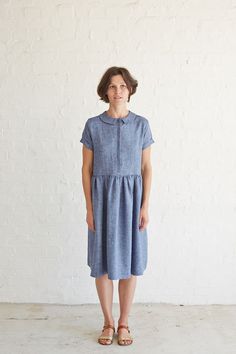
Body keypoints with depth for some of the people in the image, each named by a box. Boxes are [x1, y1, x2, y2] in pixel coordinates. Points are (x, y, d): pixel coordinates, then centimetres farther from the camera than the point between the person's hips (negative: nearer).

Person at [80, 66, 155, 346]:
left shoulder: (141, 124, 1)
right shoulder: (93, 125, 0)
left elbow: (146, 167, 2)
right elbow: (87, 168, 1)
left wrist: (145, 206, -4)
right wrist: (89, 207, -5)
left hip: (131, 197, 0)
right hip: (102, 197, 0)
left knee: (129, 261, 6)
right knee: (103, 261, 5)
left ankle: (123, 323, 22)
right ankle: (108, 323, 24)